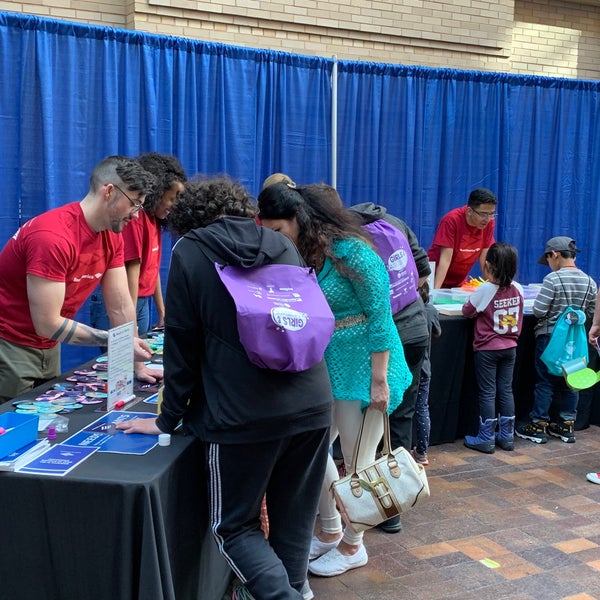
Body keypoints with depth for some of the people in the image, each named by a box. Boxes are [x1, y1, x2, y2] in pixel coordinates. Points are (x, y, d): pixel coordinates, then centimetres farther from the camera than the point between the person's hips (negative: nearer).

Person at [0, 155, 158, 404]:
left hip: (48, 347, 8)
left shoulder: (112, 237, -3)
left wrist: (135, 364, -5)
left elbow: (121, 306, -2)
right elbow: (48, 324, -28)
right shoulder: (52, 237, -29)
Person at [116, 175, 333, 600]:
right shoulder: (283, 245, 13)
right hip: (312, 405, 5)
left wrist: (168, 420, 8)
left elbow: (182, 344, -1)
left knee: (234, 525, 10)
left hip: (243, 416, -5)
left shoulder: (190, 252, 0)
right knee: (295, 520, 17)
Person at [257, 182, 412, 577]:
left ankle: (353, 546, 25)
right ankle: (330, 532, 34)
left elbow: (380, 315, -19)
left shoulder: (351, 252, -20)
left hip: (363, 368, -7)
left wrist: (380, 380, -20)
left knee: (358, 462, 6)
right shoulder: (296, 257, 2)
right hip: (324, 367, 8)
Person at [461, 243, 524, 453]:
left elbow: (467, 311, -7)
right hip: (510, 348, 5)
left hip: (487, 349, -5)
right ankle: (507, 436, 19)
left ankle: (486, 439, 8)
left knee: (487, 393, 2)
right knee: (506, 390, 12)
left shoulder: (485, 290, -19)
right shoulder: (518, 289, -4)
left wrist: (472, 300, 12)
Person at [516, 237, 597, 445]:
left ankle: (538, 425, 9)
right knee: (569, 381, 13)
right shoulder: (589, 281, 1)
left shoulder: (552, 279, -16)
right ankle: (567, 425, 21)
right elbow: (591, 313, 7)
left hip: (550, 336, -5)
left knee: (545, 381, 3)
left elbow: (539, 311, -17)